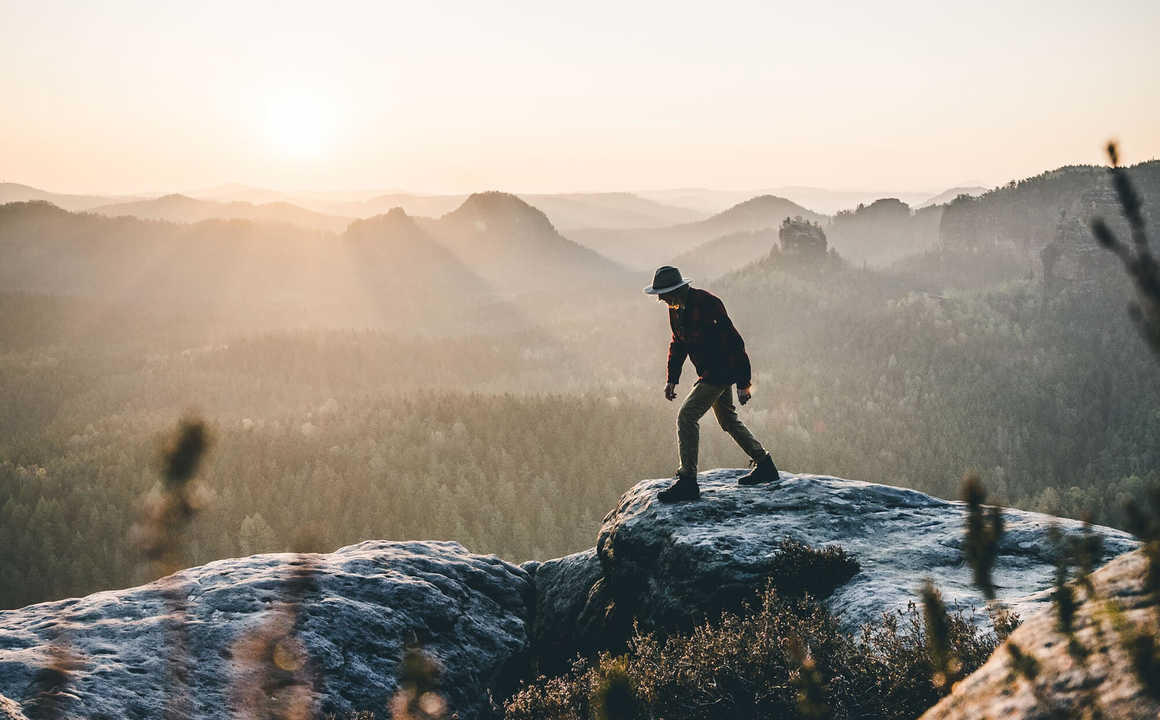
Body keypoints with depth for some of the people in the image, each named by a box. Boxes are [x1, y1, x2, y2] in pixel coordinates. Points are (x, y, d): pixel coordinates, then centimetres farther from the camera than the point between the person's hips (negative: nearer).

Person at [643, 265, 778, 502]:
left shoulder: (707, 305, -25)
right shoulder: (675, 308, 2)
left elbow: (734, 342, -23)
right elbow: (678, 344, 18)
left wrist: (743, 383, -22)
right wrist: (672, 379, 13)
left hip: (723, 370, -10)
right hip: (710, 373, 10)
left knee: (686, 417, -15)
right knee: (728, 420, 20)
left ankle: (687, 481, -13)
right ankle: (764, 465, 33)